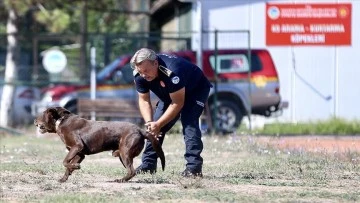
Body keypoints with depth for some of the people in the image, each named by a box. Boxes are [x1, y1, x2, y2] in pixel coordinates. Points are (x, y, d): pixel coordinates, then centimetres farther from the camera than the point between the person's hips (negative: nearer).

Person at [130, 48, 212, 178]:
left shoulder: (171, 72, -43)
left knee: (189, 122, -27)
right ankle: (148, 165, 7)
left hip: (196, 90, -7)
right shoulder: (139, 75, -22)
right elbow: (144, 100, -11)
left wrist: (158, 124, -35)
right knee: (153, 127, -2)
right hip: (169, 94, 7)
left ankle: (194, 167, -30)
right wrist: (149, 122, -28)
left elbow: (178, 103, -35)